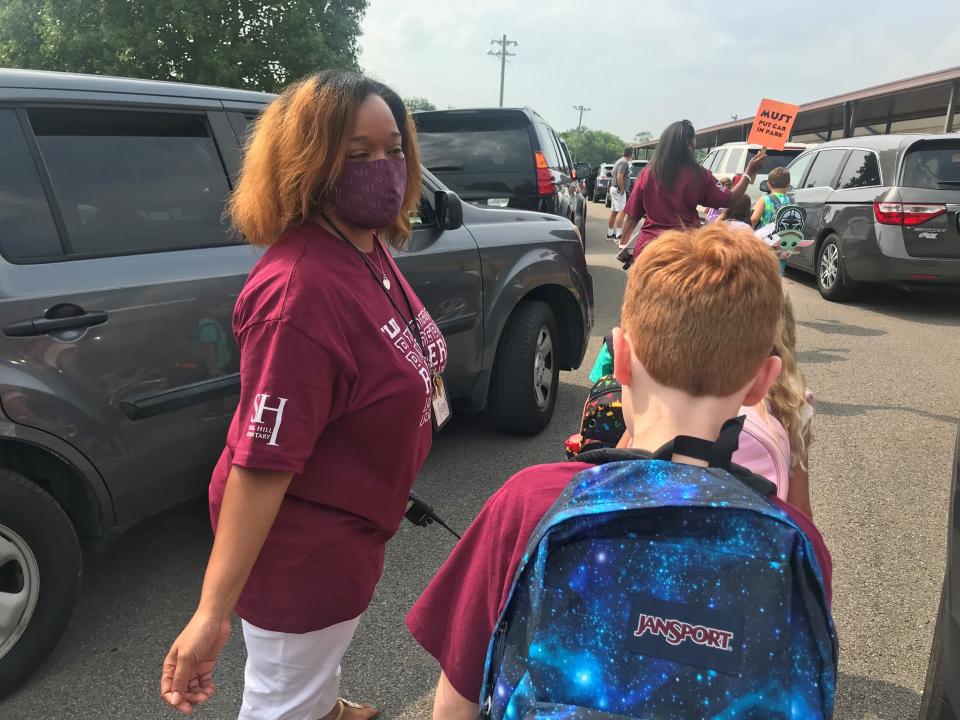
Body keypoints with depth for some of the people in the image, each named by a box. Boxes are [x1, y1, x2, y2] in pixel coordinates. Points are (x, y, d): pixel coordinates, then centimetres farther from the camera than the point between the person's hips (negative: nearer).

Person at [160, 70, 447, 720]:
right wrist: (212, 613, -29)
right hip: (302, 544, -9)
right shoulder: (303, 290, -33)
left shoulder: (369, 250, -5)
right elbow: (262, 462, -33)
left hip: (347, 525, 10)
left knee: (326, 644, 37)